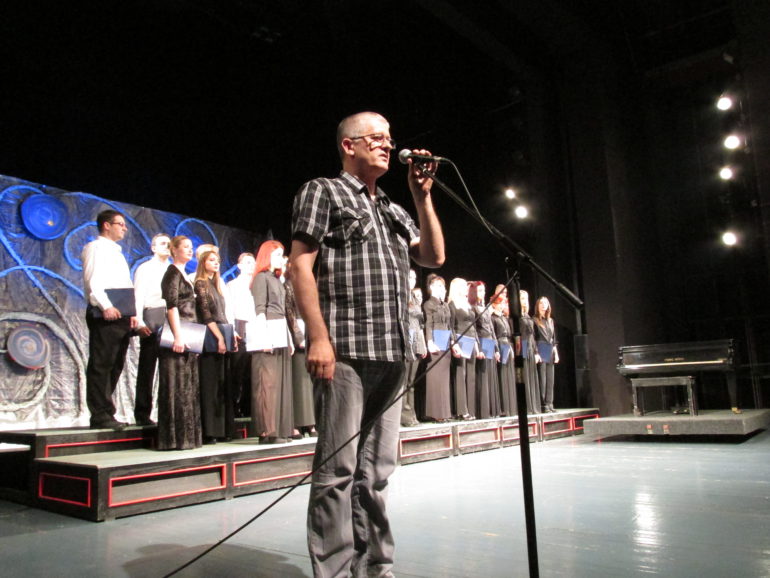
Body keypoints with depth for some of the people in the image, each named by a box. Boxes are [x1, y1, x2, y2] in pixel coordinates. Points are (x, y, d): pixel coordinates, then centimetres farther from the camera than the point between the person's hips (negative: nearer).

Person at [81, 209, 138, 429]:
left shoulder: (117, 252, 26)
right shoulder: (96, 248, -1)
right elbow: (93, 281, -15)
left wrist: (132, 313, 16)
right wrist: (105, 306, -27)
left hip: (121, 316, 9)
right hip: (104, 315, -9)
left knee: (115, 366, 9)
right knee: (101, 365, -7)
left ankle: (104, 413, 15)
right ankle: (100, 415, -4)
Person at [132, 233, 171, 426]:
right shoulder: (145, 269, 6)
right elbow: (138, 296, -2)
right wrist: (139, 322, -14)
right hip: (152, 318, -4)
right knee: (147, 367, -2)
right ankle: (142, 414, 2)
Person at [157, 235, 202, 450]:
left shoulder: (183, 274, 20)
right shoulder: (173, 273, -6)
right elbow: (172, 305, -16)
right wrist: (178, 336, -22)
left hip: (187, 337, 9)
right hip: (179, 336, -9)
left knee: (188, 387, 9)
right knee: (177, 386, -8)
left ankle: (186, 436, 15)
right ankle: (176, 437, -4)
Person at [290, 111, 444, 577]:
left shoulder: (394, 211, 25)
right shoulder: (324, 191, 6)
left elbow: (434, 256, 17)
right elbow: (300, 265, -5)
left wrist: (422, 196, 12)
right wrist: (318, 337, -15)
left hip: (392, 355, 7)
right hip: (345, 350, -7)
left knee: (377, 470, 11)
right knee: (338, 468, -3)